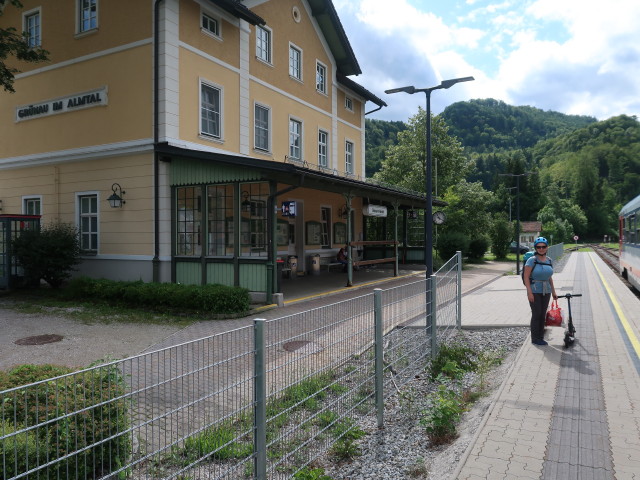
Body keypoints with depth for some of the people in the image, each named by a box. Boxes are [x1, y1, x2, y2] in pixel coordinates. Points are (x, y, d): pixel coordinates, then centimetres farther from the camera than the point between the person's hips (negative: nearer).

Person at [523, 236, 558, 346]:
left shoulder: (549, 260, 8)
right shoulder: (532, 260, -10)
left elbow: (549, 277, 16)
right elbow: (526, 277, -12)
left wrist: (553, 292, 15)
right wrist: (529, 292, -17)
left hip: (546, 292, 6)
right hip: (535, 291, -6)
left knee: (543, 315, 9)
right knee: (536, 314, -4)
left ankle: (541, 337, 19)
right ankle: (535, 338, 6)